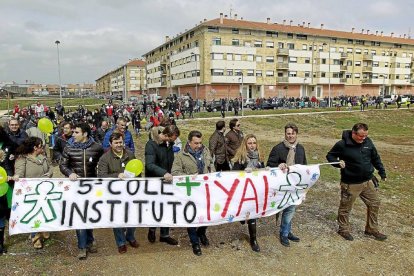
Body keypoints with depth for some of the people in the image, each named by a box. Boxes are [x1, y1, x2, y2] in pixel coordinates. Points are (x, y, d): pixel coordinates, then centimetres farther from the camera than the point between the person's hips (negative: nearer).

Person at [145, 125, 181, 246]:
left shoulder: (169, 144, 1)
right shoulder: (151, 144, -20)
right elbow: (149, 165, -30)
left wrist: (169, 174, 3)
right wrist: (164, 173, -42)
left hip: (166, 180, 6)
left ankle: (164, 235, 24)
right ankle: (152, 229, 34)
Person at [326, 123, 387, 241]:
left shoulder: (368, 142, -2)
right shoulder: (342, 144, -17)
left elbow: (375, 158, 12)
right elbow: (330, 156, -5)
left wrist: (382, 173, 14)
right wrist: (338, 163, -24)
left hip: (368, 182, 5)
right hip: (350, 184, -5)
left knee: (374, 204, 14)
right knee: (345, 207, 8)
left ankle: (372, 229, 34)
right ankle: (344, 229, 30)